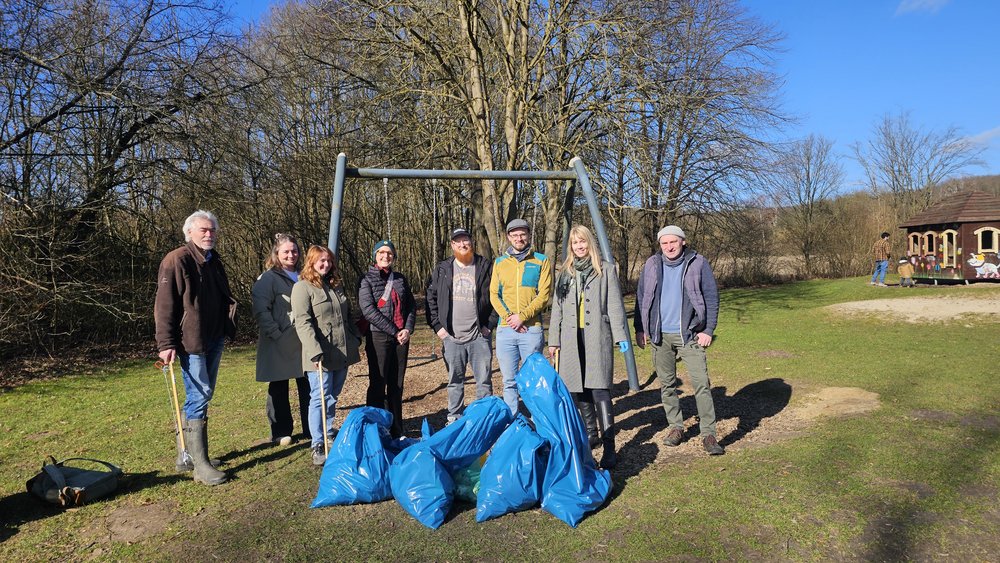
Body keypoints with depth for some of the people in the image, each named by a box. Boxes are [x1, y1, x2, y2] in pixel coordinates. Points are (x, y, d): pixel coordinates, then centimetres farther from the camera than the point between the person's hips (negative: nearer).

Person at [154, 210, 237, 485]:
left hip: (214, 339, 8)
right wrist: (166, 344, -18)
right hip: (191, 341, -8)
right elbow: (164, 305, -14)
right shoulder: (177, 260, -10)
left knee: (203, 396, 14)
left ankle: (185, 454, 27)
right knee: (199, 397, -8)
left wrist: (227, 329, 21)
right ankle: (200, 465, -2)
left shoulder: (215, 261, 16)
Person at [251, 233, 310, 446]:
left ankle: (312, 429, 17)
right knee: (279, 389, 6)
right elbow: (261, 312, -12)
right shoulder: (268, 279, -4)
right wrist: (277, 335, -19)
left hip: (303, 341, 5)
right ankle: (281, 432, 16)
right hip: (279, 345, -5)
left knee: (308, 386, 7)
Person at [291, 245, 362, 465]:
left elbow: (348, 316, 24)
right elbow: (303, 323, -16)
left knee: (333, 396, 15)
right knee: (320, 398, -4)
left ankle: (330, 435, 26)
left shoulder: (336, 285, 17)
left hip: (342, 352, 7)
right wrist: (315, 352, -23)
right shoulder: (302, 287, -8)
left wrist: (356, 338, 15)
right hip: (321, 355, -7)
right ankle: (318, 446, 3)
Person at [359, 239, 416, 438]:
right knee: (378, 384, -1)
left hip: (401, 337, 5)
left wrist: (408, 328, -6)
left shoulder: (400, 279, 12)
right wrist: (393, 331, -13)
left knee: (397, 385, 11)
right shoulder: (367, 280, -2)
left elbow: (412, 306, 12)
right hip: (379, 337, -5)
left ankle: (396, 430, 20)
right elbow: (368, 311, -12)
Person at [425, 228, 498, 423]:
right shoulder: (442, 269, 7)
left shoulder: (486, 267, 1)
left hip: (479, 336, -2)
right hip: (451, 336, 2)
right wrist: (437, 326, 2)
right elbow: (431, 298, 10)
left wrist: (490, 324, -3)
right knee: (455, 381, 12)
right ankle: (454, 418, 23)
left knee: (484, 381, 4)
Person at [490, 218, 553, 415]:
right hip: (505, 330, 3)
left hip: (531, 329, -3)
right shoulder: (500, 262, 13)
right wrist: (508, 317, -8)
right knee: (509, 380, 8)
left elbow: (544, 295, -3)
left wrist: (522, 316, -13)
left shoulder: (541, 261, 5)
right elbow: (494, 295, 7)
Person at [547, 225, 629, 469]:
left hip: (597, 336, -4)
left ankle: (609, 446, -13)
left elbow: (614, 305, 1)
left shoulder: (606, 270, 6)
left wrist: (620, 335, -7)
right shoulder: (565, 273, 15)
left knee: (600, 388, -12)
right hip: (572, 338, 4)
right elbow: (557, 308, 15)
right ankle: (589, 433, 24)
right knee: (579, 388, 7)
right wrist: (553, 339, 11)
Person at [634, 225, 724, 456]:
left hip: (689, 334, -3)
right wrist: (640, 329, 7)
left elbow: (712, 297, 0)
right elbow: (641, 297, 10)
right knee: (667, 384, 11)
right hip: (660, 335, 3)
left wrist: (708, 330, -5)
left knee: (701, 384, -7)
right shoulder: (651, 265, 4)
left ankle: (708, 434, 1)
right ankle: (675, 427, 25)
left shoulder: (698, 263, -3)